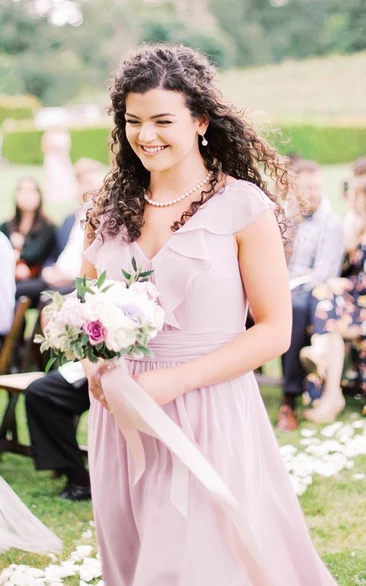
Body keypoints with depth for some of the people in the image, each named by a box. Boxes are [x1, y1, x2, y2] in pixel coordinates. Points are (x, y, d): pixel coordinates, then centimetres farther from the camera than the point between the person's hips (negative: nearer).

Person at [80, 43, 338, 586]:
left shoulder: (242, 207, -8)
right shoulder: (111, 209, 6)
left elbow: (274, 331, -9)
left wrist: (174, 381, -17)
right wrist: (94, 366, -5)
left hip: (210, 414, -4)